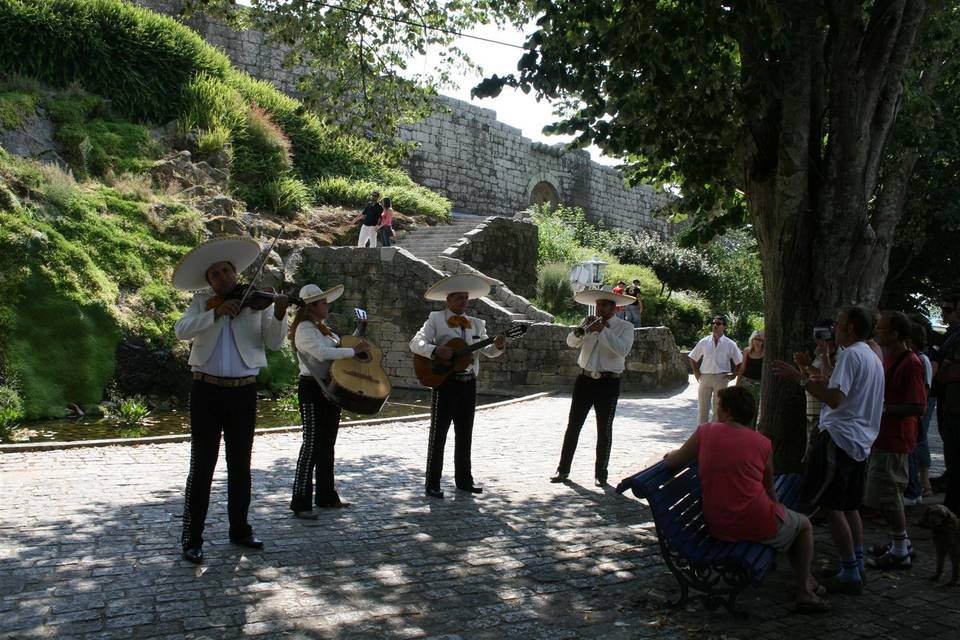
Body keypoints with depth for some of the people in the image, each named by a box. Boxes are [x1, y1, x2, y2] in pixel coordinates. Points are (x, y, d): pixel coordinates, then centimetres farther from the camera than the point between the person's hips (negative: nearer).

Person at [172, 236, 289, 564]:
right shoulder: (202, 303, 5)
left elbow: (273, 341, -5)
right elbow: (182, 330, -12)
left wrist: (279, 315, -23)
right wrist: (215, 313, -25)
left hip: (244, 391, 1)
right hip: (207, 391, -1)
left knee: (240, 465, 12)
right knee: (202, 466, 1)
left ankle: (240, 529, 26)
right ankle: (192, 538, 9)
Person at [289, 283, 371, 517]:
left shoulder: (323, 328, 16)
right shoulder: (304, 329, -13)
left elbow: (339, 347, 22)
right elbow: (323, 353, -27)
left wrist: (357, 340, 8)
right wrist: (355, 350, -21)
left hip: (331, 389, 10)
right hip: (312, 389, -10)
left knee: (327, 445, 15)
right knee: (312, 445, -9)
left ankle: (326, 496, 24)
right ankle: (301, 503, -5)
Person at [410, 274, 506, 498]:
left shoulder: (476, 324, 12)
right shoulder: (436, 320, -2)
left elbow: (487, 351, 9)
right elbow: (415, 343, -11)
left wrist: (497, 346, -13)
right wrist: (435, 350, -28)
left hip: (468, 384, 5)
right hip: (445, 383, -5)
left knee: (465, 434, 13)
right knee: (438, 434, -1)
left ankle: (464, 480, 25)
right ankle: (432, 485, 5)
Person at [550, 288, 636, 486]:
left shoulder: (625, 327, -3)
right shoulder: (589, 322, 7)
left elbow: (623, 350, -20)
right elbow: (572, 342, -2)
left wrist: (603, 330, -22)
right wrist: (582, 329, -21)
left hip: (608, 383, -3)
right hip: (585, 379, 3)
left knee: (604, 430, 4)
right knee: (573, 425, 6)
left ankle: (601, 474, 15)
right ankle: (563, 470, 15)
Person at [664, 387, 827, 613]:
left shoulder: (705, 431, -5)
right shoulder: (763, 443, -5)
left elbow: (673, 462, -2)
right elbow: (768, 489, 6)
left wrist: (669, 454, 21)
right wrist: (777, 510, 25)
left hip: (717, 529, 4)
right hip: (758, 526, -4)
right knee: (804, 524, 26)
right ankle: (804, 591, 23)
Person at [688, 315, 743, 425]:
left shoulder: (730, 344, -1)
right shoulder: (704, 342, 3)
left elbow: (740, 362, 6)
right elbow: (693, 358, 14)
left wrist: (733, 375, -1)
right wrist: (696, 373, 7)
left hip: (721, 379, -1)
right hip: (705, 378, 1)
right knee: (703, 409, 6)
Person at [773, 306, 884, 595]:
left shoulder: (850, 355, -14)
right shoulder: (874, 359, 18)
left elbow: (834, 398, -25)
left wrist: (799, 378, -24)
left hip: (839, 438, -10)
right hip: (862, 441, 10)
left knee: (831, 506, -6)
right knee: (849, 506, 17)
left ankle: (850, 574, -3)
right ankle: (857, 566, 21)